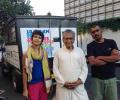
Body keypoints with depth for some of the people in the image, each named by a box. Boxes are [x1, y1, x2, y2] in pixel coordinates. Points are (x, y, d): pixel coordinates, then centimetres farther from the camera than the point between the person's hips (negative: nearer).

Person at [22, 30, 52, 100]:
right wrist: (25, 89, -6)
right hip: (32, 84, -3)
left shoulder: (44, 53, 1)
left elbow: (47, 69, 8)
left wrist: (49, 84, 6)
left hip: (43, 83, 3)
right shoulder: (27, 54, -8)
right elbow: (25, 72, -6)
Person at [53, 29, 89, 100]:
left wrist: (80, 80, -6)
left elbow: (84, 68, 6)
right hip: (63, 86, -1)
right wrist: (63, 82, -7)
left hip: (78, 86, 1)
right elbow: (55, 69, 0)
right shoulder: (58, 52, 2)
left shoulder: (80, 51, 7)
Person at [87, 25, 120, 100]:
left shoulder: (111, 42, 4)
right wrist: (110, 59, -7)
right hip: (97, 79, -1)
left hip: (111, 78, 2)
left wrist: (100, 57, -10)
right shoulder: (90, 46, -2)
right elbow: (92, 62, -16)